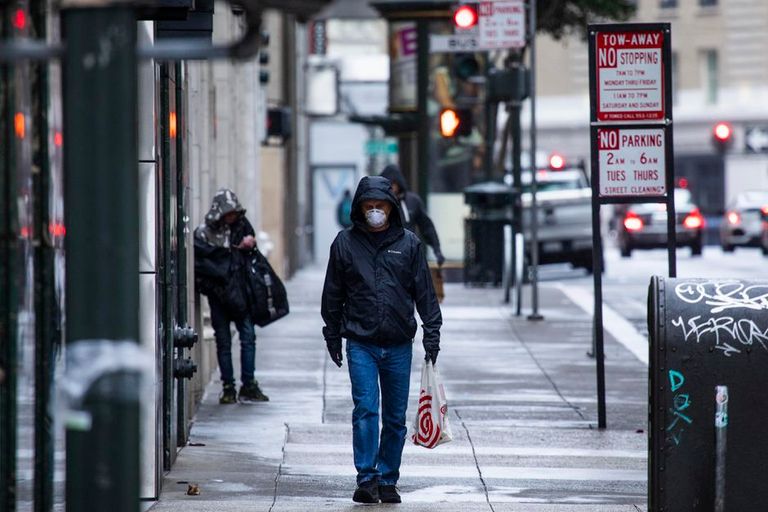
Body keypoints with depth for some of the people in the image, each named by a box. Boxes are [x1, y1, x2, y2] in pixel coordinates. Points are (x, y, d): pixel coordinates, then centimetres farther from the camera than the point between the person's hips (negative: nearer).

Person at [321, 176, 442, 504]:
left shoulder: (408, 243, 4)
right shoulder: (346, 243, 3)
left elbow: (425, 293, 7)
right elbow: (333, 295, 10)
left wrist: (432, 334, 1)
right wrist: (333, 338, 9)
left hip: (399, 344, 1)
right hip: (360, 344, -1)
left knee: (395, 418, 7)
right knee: (365, 410, -13)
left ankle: (387, 480, 16)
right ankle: (366, 479, -12)